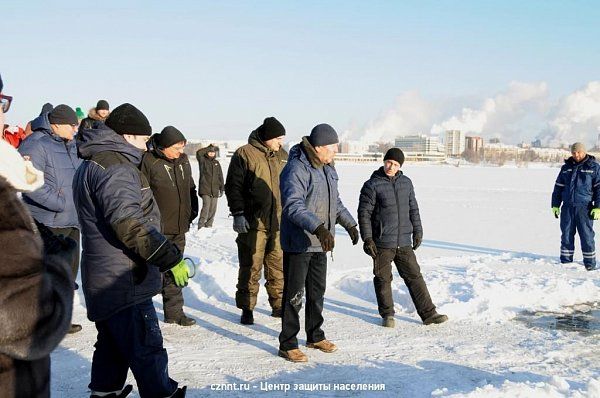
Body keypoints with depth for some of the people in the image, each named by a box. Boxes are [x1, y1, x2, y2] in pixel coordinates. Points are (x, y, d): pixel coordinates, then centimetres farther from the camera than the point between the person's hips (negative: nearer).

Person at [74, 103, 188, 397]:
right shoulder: (115, 168, -18)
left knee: (112, 345, 20)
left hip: (104, 280, 11)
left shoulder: (91, 165, 17)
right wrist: (170, 258, -25)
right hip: (124, 282, -11)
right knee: (146, 349, -3)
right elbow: (129, 224, -27)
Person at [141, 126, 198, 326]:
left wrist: (192, 211, 14)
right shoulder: (149, 161, -13)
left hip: (179, 227, 7)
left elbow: (191, 188, 22)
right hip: (157, 228, -7)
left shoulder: (183, 160, 10)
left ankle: (174, 311, 23)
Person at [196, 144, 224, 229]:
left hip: (215, 190, 5)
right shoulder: (203, 161, 3)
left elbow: (220, 176, 18)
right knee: (206, 206, -16)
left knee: (213, 209, 5)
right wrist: (209, 148, -11)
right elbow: (198, 153, -18)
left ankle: (209, 225, 17)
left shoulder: (217, 163, 16)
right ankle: (201, 225, -13)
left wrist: (222, 188, 15)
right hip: (205, 190, -5)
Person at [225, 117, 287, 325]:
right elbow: (233, 186, -6)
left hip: (279, 222, 5)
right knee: (251, 267, 1)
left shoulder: (282, 155, 13)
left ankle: (278, 305, 22)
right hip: (253, 222, -5)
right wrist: (238, 213, -11)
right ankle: (247, 309, 10)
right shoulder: (244, 154, -6)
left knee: (278, 266, 10)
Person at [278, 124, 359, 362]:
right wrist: (319, 228, -40)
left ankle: (315, 336, 33)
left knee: (317, 291, 18)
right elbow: (293, 206, -31)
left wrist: (350, 224, 22)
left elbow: (335, 201, 24)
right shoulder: (297, 169, -20)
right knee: (294, 294, -1)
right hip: (298, 243, -9)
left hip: (320, 243, 9)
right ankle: (288, 345, 9)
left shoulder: (327, 168, 10)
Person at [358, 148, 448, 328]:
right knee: (383, 279, 5)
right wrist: (367, 239, -12)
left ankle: (428, 313, 12)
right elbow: (364, 213, -8)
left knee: (415, 277, 7)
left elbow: (413, 208, 18)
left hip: (404, 243, 4)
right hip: (382, 243, -4)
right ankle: (387, 315, 20)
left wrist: (417, 231, 14)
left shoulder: (406, 183, 9)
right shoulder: (372, 185, -8)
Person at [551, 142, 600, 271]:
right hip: (567, 207, 4)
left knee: (587, 236, -3)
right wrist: (555, 205, 12)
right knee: (566, 235, 6)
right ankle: (565, 262, 14)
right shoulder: (566, 168, 13)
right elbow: (558, 187, 17)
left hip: (584, 208, -4)